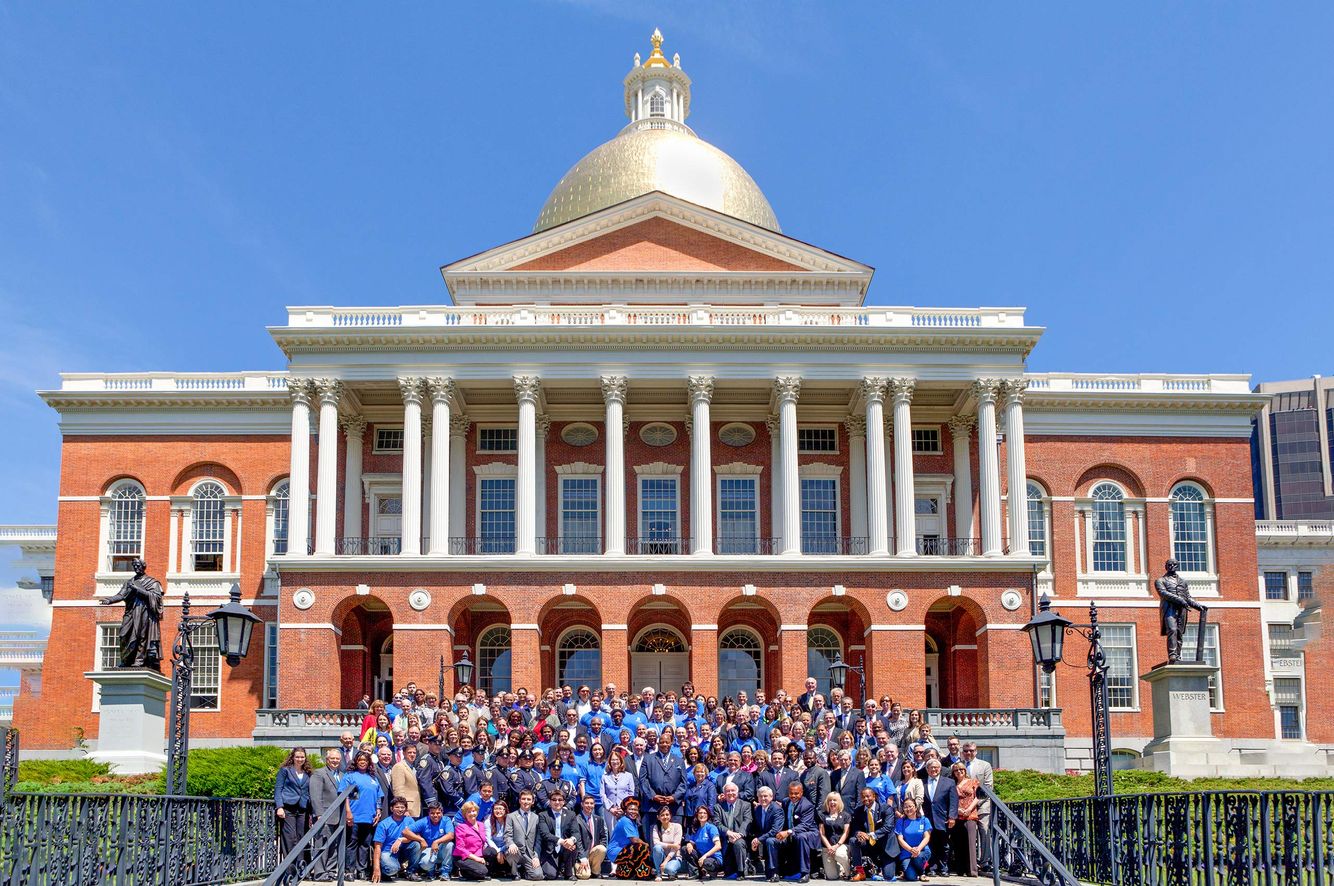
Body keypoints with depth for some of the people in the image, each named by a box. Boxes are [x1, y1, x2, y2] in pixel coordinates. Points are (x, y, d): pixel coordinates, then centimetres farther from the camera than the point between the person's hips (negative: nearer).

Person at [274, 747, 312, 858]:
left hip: (303, 810, 4)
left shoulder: (307, 774, 17)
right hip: (288, 809, -4)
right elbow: (278, 789, 0)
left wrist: (311, 813, 13)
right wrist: (279, 807, -11)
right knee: (290, 838, -9)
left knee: (302, 838, -1)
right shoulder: (285, 770, 6)